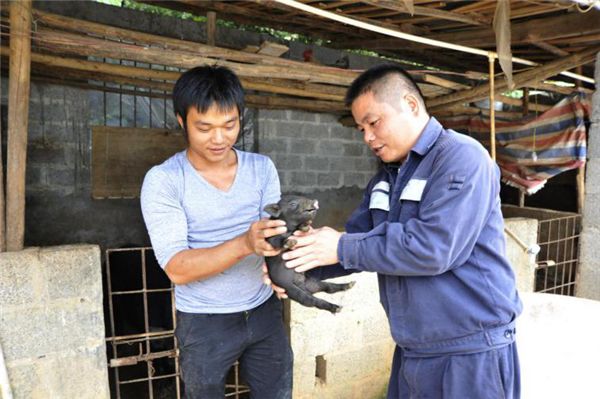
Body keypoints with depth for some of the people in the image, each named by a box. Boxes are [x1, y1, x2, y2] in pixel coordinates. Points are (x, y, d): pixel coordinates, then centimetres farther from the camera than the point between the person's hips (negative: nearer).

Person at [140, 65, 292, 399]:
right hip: (204, 322, -3)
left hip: (265, 311, 3)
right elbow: (177, 268, -19)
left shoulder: (262, 167, -1)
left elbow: (272, 233, -6)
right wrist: (245, 244, -34)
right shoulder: (163, 180, -13)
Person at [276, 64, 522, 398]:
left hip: (470, 352, -7)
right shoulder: (386, 177, 11)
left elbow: (433, 248, -27)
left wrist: (343, 248, -20)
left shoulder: (462, 158, -15)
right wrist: (303, 265, -10)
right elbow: (359, 239, 7)